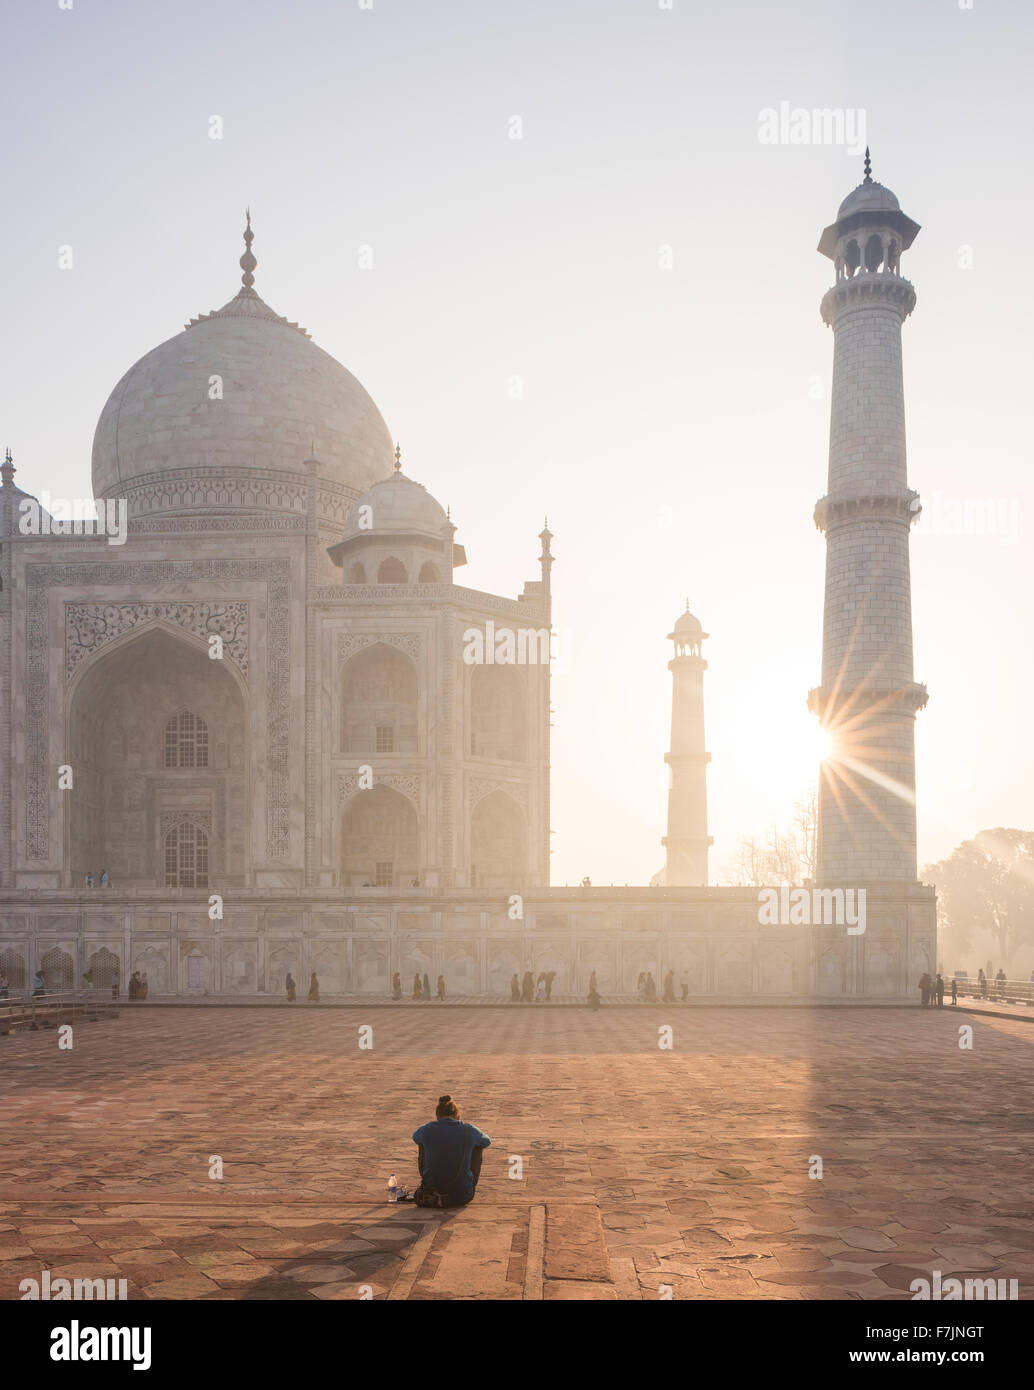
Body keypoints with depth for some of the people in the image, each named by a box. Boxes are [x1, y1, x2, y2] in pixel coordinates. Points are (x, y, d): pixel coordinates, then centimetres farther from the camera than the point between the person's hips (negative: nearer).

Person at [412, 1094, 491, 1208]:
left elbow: (415, 1137, 22)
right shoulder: (469, 1130, -6)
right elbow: (486, 1142, 18)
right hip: (463, 1196, -1)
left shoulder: (426, 1130, -5)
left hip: (432, 1188, 1)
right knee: (478, 1147, 20)